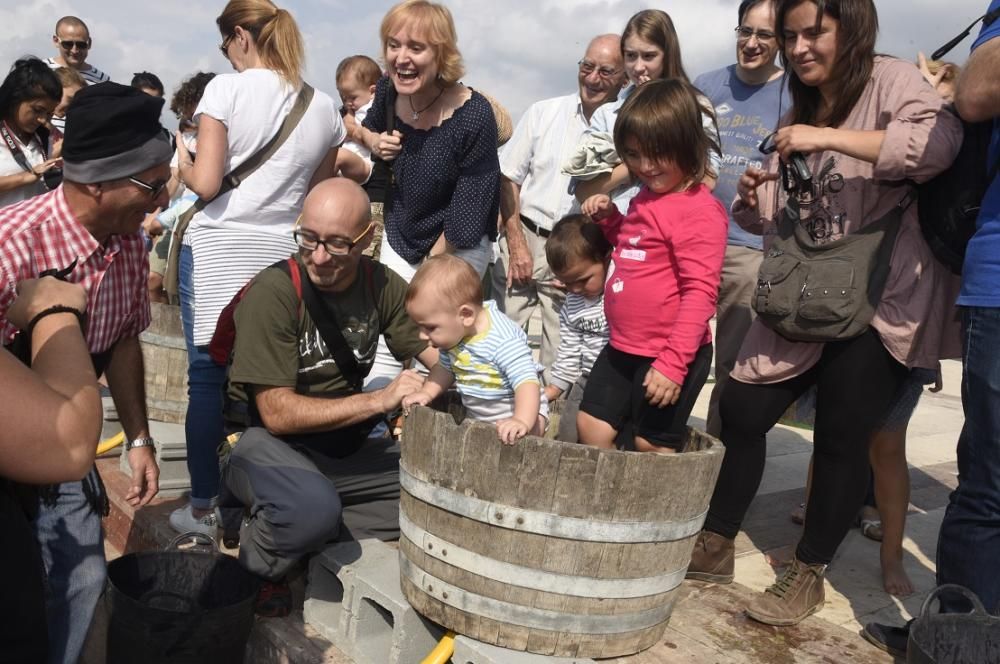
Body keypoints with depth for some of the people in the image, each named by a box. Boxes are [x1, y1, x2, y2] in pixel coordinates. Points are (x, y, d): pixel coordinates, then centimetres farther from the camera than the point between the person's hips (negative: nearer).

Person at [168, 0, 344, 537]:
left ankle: (203, 507, 12)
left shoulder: (227, 88, -5)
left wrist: (181, 159, 9)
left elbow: (205, 185, -11)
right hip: (281, 253, 4)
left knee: (207, 377, 3)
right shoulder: (324, 109, 8)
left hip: (217, 249, -4)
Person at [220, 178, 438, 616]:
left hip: (343, 447, 6)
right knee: (314, 506, -37)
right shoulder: (274, 293, -19)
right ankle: (252, 562, -4)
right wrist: (379, 400, -26)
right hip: (269, 443, -6)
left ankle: (307, 533, -5)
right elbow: (277, 413, -21)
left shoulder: (382, 284, -3)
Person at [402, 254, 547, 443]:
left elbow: (527, 382, -34)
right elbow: (445, 368, 14)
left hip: (510, 417, -8)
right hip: (476, 418, 8)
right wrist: (426, 393, -2)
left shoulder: (505, 342, -28)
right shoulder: (452, 334, -3)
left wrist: (522, 421, -49)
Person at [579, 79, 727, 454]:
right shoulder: (647, 197, 9)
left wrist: (673, 363, -25)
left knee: (653, 445, 5)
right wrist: (608, 216, 9)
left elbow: (700, 293, -23)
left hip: (670, 354, -9)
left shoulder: (700, 211, -19)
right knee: (591, 426, 13)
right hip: (624, 347, 9)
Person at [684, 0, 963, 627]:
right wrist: (753, 199, -2)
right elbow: (773, 217, 21)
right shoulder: (798, 109, 16)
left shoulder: (888, 80, -5)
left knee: (843, 436, -2)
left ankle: (808, 575, 15)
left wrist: (828, 139, -26)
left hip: (878, 299, -7)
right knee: (741, 410, 4)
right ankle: (715, 546, 19)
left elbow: (940, 142, -26)